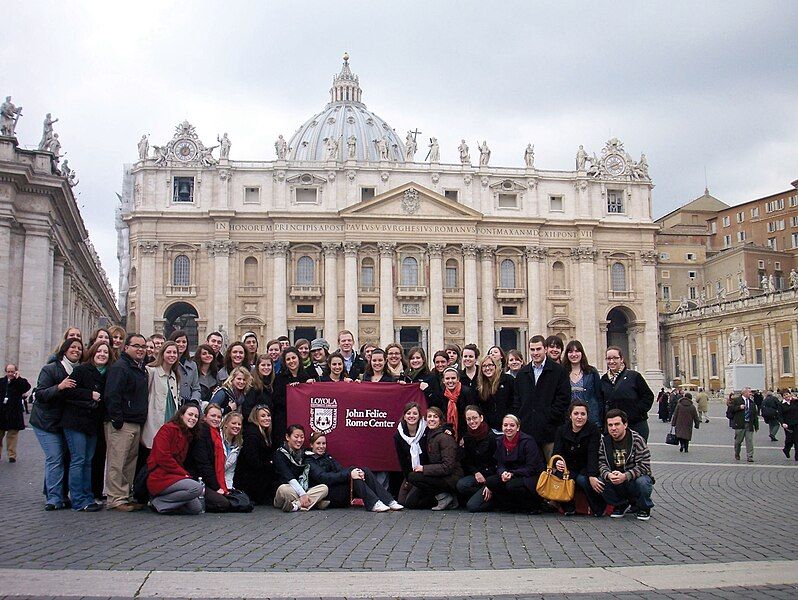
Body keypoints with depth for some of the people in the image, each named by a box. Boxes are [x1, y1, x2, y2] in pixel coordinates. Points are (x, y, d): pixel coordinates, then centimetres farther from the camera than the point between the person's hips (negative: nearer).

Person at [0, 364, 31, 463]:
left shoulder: (19, 382, -1)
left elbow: (27, 387, -20)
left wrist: (18, 378, -18)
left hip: (14, 413, -3)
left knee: (12, 435, 1)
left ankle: (12, 455, 8)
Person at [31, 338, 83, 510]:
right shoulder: (50, 369, -8)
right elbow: (39, 394, -15)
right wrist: (59, 387, -30)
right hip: (46, 422, -6)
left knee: (62, 457, 5)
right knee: (55, 458, -11)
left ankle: (52, 494, 15)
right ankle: (55, 498, -7)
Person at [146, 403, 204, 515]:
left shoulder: (188, 436, 20)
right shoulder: (168, 429, -7)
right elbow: (162, 458, -16)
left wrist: (186, 475, 0)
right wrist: (184, 474, -14)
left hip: (173, 476, 9)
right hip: (159, 477, -9)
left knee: (197, 508, -5)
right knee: (197, 488, -27)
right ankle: (159, 502, -14)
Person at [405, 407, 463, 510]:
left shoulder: (445, 438, -17)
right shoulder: (429, 435, 10)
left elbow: (448, 467, -22)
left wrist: (424, 469, -19)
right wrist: (421, 467, -5)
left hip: (452, 478, -9)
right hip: (439, 476, 9)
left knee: (412, 477, -21)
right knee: (412, 502, 4)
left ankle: (444, 497, -10)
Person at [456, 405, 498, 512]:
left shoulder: (491, 436, -11)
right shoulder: (467, 437, 5)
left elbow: (497, 462, -11)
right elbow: (466, 460, 10)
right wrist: (476, 473, -10)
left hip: (491, 475, -5)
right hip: (475, 474, 6)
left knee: (472, 506, -21)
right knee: (461, 485, -28)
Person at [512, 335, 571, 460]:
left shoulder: (559, 371, 2)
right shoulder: (522, 373, 15)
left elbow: (564, 399, -5)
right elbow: (516, 401, 15)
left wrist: (549, 418, -11)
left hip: (550, 430, -3)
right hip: (527, 431, 4)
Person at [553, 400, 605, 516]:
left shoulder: (593, 429, -10)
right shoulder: (562, 430, -2)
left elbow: (593, 454, -21)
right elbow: (556, 453, -10)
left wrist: (592, 476, -35)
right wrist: (558, 463, -36)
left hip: (586, 469, -2)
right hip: (569, 469, 2)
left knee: (583, 479, -33)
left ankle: (598, 509, -8)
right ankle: (569, 508, -6)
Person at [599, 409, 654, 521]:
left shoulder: (636, 439, -14)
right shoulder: (604, 440, -1)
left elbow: (644, 465, -21)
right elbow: (601, 462, -7)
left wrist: (625, 476, -34)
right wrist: (608, 475, -30)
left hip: (635, 478, -3)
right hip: (615, 480, 3)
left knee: (642, 482, -36)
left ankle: (644, 508, 0)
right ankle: (621, 505, 5)